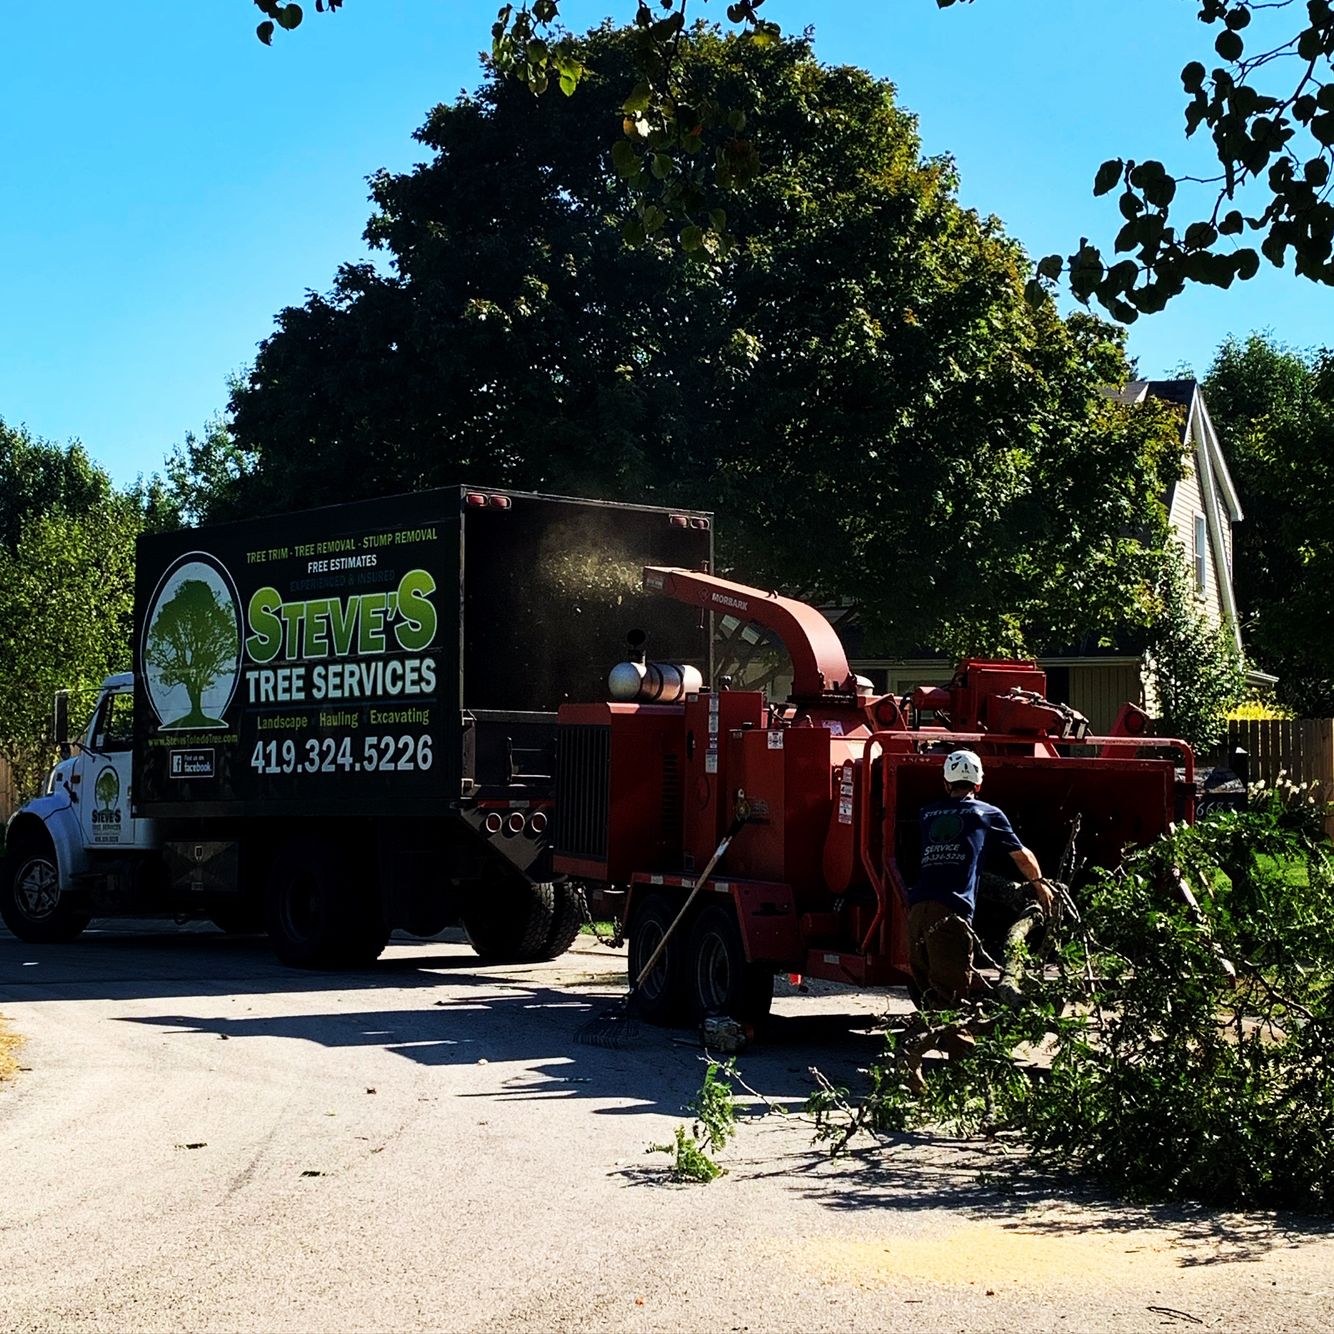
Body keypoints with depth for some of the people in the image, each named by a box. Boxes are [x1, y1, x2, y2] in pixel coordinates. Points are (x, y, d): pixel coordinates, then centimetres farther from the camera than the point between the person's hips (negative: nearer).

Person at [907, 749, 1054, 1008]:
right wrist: (1040, 884, 49)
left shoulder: (928, 814, 25)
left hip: (916, 906, 4)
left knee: (928, 989, 13)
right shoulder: (988, 814, 16)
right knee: (951, 991, -9)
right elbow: (1023, 857, 29)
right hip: (951, 911, -4)